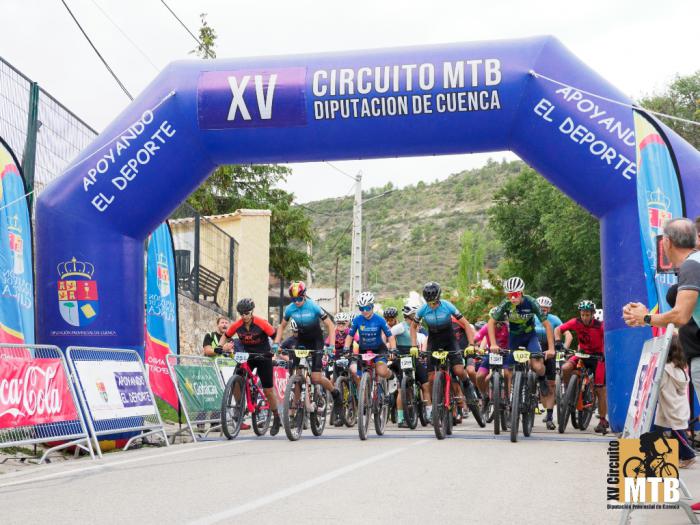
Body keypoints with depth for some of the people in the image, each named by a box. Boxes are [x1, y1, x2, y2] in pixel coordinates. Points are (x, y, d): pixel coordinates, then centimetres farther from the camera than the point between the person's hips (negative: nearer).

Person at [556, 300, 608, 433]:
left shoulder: (600, 326, -20)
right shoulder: (576, 322, -12)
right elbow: (558, 329, -5)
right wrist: (558, 341, -22)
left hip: (597, 356, -3)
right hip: (582, 353, 3)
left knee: (600, 390, -4)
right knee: (565, 368, -26)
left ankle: (603, 421, 7)